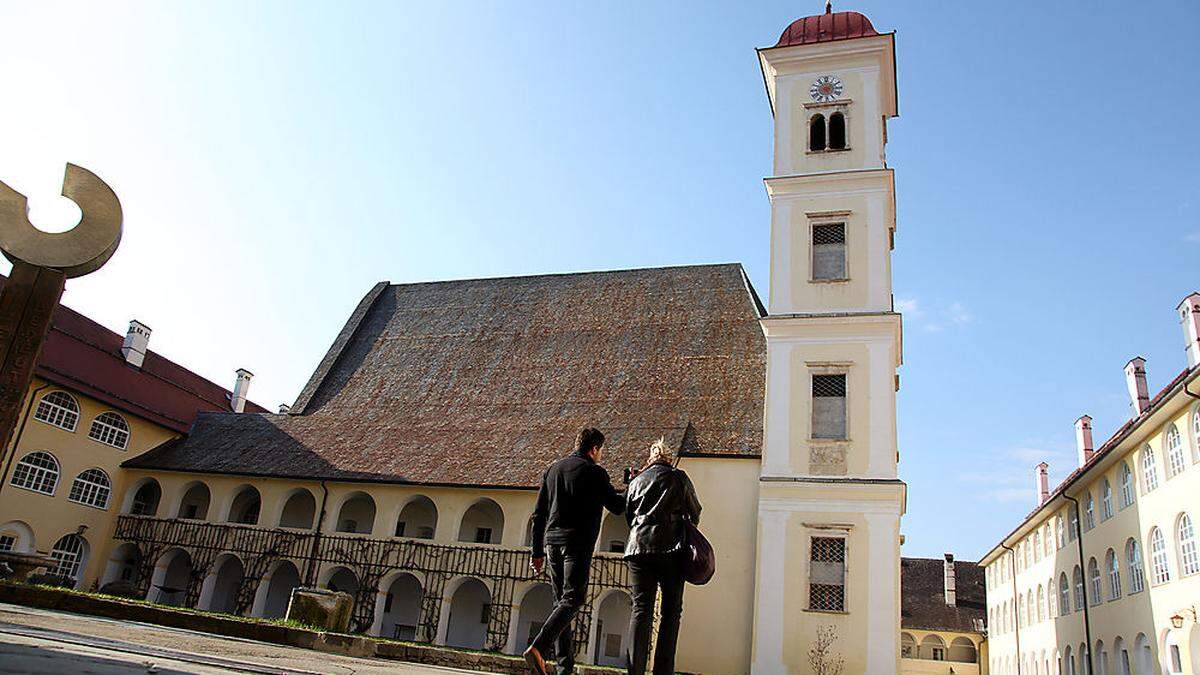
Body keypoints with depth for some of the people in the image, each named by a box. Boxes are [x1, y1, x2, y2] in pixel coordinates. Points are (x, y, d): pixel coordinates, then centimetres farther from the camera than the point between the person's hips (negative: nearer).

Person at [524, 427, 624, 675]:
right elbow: (617, 506, 0)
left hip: (552, 542, 6)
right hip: (578, 543, -6)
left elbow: (538, 514, 14)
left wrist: (537, 551, 17)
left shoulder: (552, 469, 15)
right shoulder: (594, 472, -3)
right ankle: (538, 648, -23)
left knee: (561, 600, 11)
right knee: (572, 599, -7)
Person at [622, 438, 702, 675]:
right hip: (671, 548, -3)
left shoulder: (636, 481, 15)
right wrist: (688, 527, 32)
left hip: (639, 547, 3)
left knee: (641, 609, 2)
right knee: (671, 611, 5)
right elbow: (695, 512, 12)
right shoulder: (679, 477, 5)